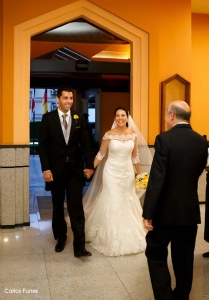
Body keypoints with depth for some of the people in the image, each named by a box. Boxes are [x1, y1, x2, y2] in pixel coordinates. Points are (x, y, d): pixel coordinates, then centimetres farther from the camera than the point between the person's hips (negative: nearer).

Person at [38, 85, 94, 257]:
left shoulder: (80, 118, 3)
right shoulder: (48, 118, -1)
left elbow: (86, 143, 3)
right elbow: (43, 145, -4)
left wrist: (89, 165, -4)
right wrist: (45, 169, -11)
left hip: (75, 169, 0)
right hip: (56, 168, 0)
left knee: (76, 207, -2)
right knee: (58, 206, 14)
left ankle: (79, 246, 0)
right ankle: (61, 237, 32)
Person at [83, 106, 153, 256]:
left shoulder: (133, 134, 1)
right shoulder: (109, 134, -8)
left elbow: (135, 156, 8)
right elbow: (101, 154, -2)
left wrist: (140, 173, 10)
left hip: (127, 172, 3)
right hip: (112, 172, -3)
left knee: (128, 202, 12)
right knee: (112, 202, -1)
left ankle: (128, 236, 30)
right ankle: (111, 238, 15)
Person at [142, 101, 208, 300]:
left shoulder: (164, 139, -16)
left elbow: (156, 179, -20)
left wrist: (147, 213, -16)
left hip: (167, 210, -5)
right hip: (191, 210, 6)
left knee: (156, 254, 10)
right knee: (184, 257, 17)